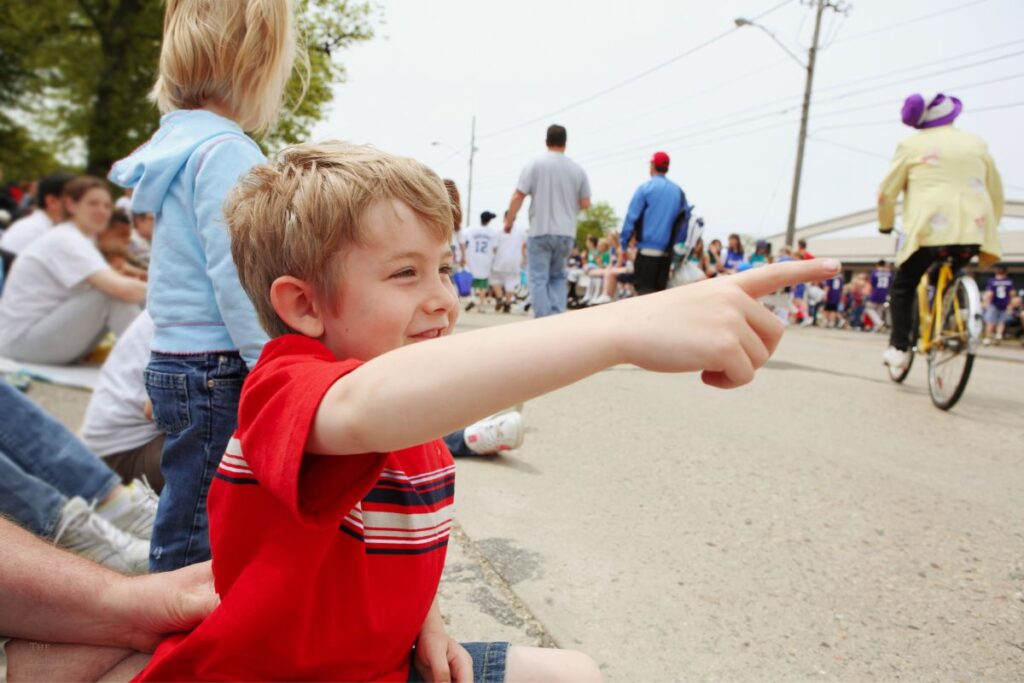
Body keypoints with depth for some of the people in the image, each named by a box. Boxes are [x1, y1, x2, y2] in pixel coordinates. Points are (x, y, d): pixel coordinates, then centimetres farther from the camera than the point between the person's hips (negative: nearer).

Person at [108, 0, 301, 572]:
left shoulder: (183, 142, 14)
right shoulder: (225, 152, -16)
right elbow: (237, 285, -21)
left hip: (180, 368, 9)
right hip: (218, 375, -9)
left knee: (189, 526, 21)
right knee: (195, 546, 4)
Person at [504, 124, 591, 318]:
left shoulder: (535, 164, -3)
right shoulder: (577, 169, 5)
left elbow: (518, 196, -8)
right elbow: (585, 204, 8)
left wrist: (509, 220, 3)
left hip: (540, 231, -3)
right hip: (566, 232, 3)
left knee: (538, 279, 2)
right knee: (558, 278, 16)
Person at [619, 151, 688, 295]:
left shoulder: (645, 188, -3)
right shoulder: (679, 192, 9)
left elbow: (631, 218, -5)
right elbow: (686, 219, 9)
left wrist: (623, 246, -1)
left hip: (647, 249, -4)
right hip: (667, 252, 5)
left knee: (644, 291, -4)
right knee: (659, 291, 9)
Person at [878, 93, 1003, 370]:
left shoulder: (911, 145, 9)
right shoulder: (976, 144, 17)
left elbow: (886, 193, 7)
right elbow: (997, 194, 21)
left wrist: (885, 225, 22)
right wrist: (988, 227, 33)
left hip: (929, 229, -3)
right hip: (973, 231, 3)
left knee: (903, 287, 13)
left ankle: (899, 347, 1)